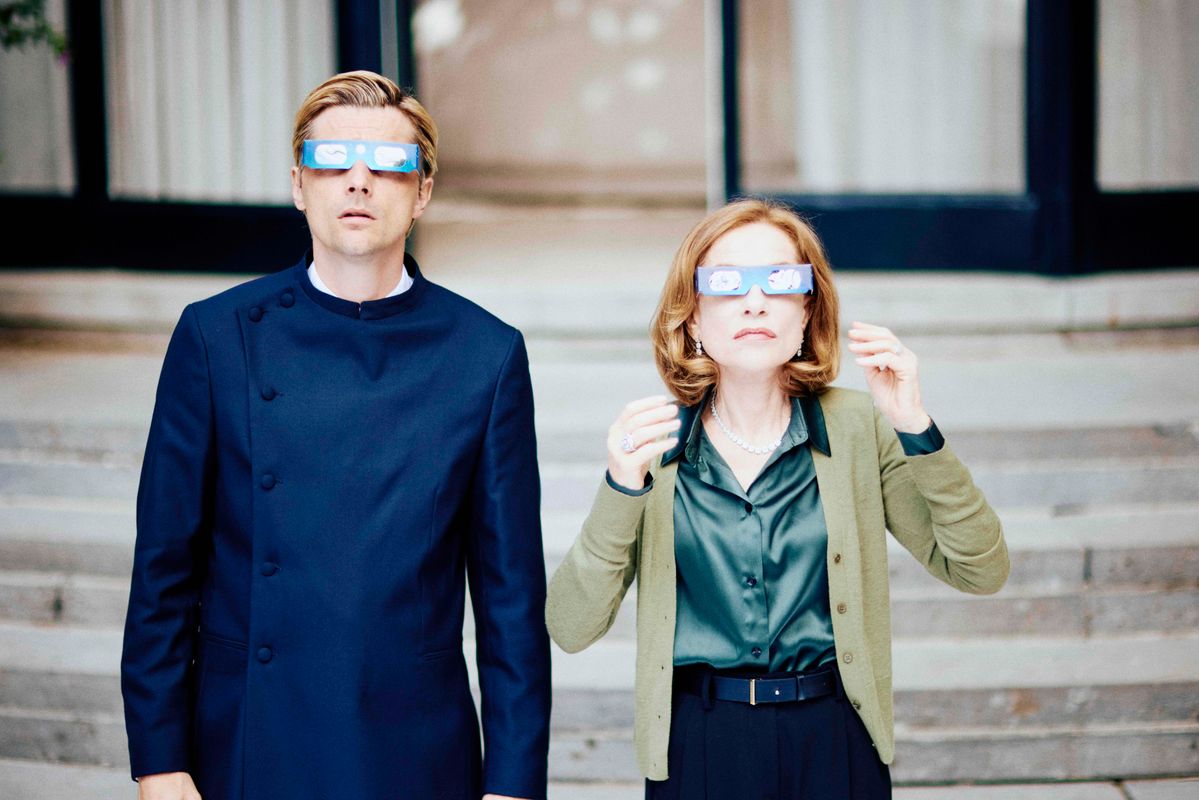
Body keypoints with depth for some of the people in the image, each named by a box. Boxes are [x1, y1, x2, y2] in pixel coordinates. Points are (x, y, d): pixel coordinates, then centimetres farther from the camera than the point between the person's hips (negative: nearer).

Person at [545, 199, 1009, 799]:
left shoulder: (857, 429, -1)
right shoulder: (650, 443, -2)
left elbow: (980, 571, -7)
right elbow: (571, 630, -8)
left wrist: (916, 430, -17)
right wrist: (620, 490, -21)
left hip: (835, 746, 0)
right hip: (697, 749, 0)